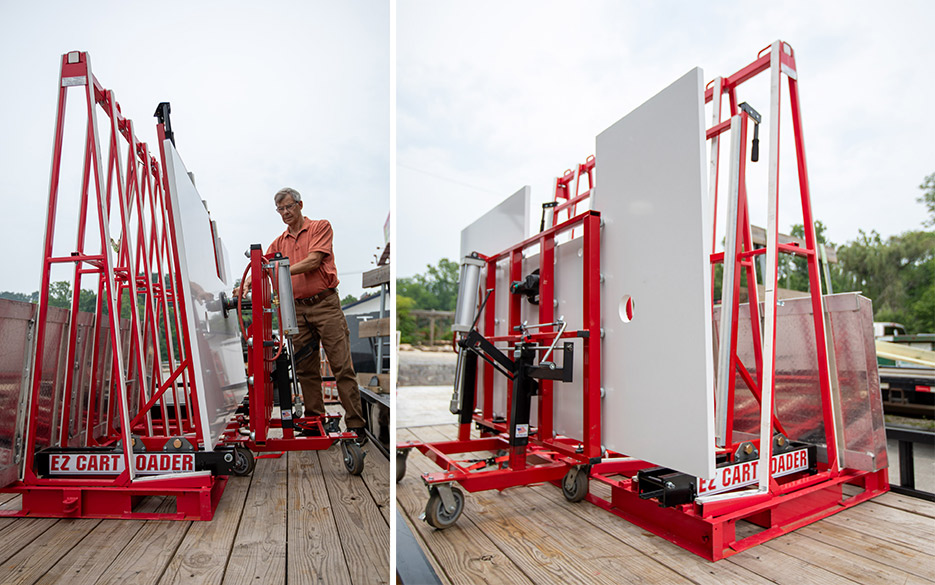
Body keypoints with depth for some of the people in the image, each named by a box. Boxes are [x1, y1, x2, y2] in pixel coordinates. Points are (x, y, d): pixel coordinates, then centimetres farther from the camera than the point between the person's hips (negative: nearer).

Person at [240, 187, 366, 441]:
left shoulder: (321, 227, 3)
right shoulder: (279, 242, 17)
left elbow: (313, 262, -10)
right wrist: (249, 281, -12)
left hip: (325, 305, -5)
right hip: (298, 309, 5)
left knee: (342, 367, -6)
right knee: (306, 369, 7)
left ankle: (355, 424, -2)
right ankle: (314, 420, 18)